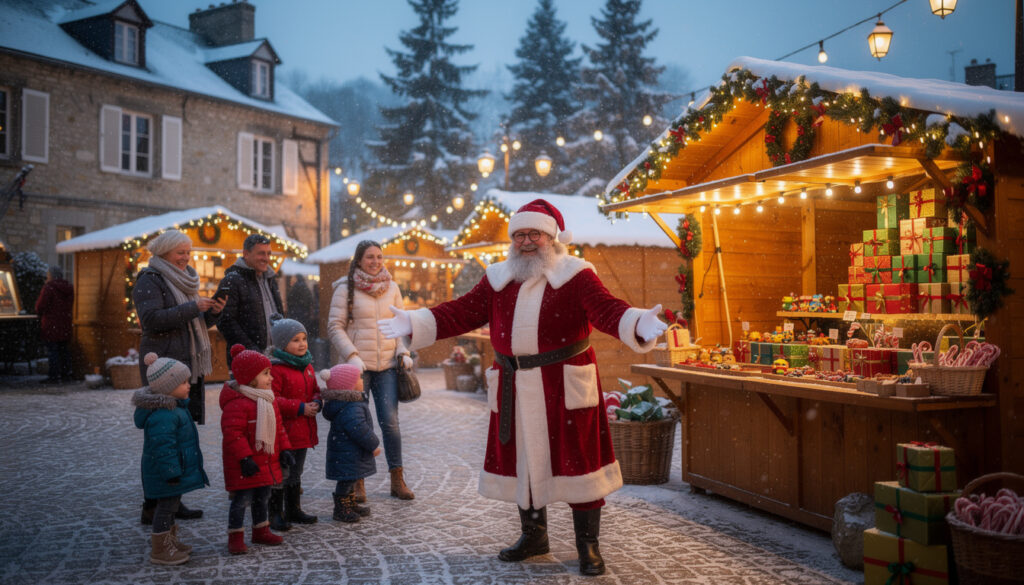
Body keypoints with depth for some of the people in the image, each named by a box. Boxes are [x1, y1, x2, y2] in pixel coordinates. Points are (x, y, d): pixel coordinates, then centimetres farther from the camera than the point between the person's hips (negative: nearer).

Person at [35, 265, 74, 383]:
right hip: (65, 324, 7)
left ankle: (55, 376, -2)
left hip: (51, 325, -6)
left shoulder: (49, 287, -13)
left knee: (52, 350, -2)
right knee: (65, 350, 13)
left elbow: (41, 305, -13)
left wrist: (39, 312, 6)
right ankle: (66, 374, 17)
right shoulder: (69, 288, 9)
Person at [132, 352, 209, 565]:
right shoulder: (162, 416, -27)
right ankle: (160, 551, 9)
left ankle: (170, 540, 36)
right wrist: (172, 472, -27)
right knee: (166, 506, -1)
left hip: (175, 469, 11)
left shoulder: (173, 407, 8)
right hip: (165, 473, -11)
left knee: (170, 504, 21)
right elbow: (164, 448, -28)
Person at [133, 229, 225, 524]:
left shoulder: (185, 280, 20)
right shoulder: (150, 281, -5)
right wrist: (193, 308, -20)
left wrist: (212, 312, 4)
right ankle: (153, 506, -1)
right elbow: (151, 319, -19)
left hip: (191, 365, 8)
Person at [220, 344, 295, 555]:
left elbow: (278, 426, 15)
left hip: (267, 461, 8)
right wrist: (245, 457, -26)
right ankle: (235, 537, 10)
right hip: (245, 464, -8)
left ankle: (261, 531, 31)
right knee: (242, 498, -2)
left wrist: (284, 449, 11)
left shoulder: (268, 399, 8)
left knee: (262, 497, 18)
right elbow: (233, 433, -24)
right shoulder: (236, 403, -20)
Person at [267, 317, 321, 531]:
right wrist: (300, 408, -22)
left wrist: (316, 402, -4)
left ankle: (293, 509, 31)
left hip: (303, 431, 8)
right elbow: (272, 399, -21)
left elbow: (315, 390, 19)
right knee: (280, 473, 0)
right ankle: (276, 514, 11)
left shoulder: (307, 366, 11)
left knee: (296, 472, 19)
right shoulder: (275, 368, -16)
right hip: (283, 431, -8)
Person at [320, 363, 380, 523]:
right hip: (348, 454, -11)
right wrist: (373, 445, -18)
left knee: (349, 479, 20)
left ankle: (350, 504, 33)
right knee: (347, 479, -2)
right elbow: (359, 429, -28)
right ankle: (340, 510, 7)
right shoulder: (352, 408, -26)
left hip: (349, 451, 11)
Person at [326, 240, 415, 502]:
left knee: (390, 421, -2)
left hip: (387, 365, 2)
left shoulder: (392, 288, 10)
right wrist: (352, 356, -12)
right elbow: (335, 326, -2)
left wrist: (403, 352, 1)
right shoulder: (345, 289, 0)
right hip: (357, 366, -2)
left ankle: (397, 480, 9)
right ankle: (358, 482, 14)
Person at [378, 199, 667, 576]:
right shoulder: (499, 279, 9)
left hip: (565, 386, -4)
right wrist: (414, 324, -4)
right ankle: (533, 535, 33)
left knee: (576, 459, 2)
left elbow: (606, 309, -18)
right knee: (523, 459, 14)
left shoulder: (575, 275, -5)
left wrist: (638, 324, -39)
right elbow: (461, 312, 6)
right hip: (515, 389, 5)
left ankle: (588, 545, 17)